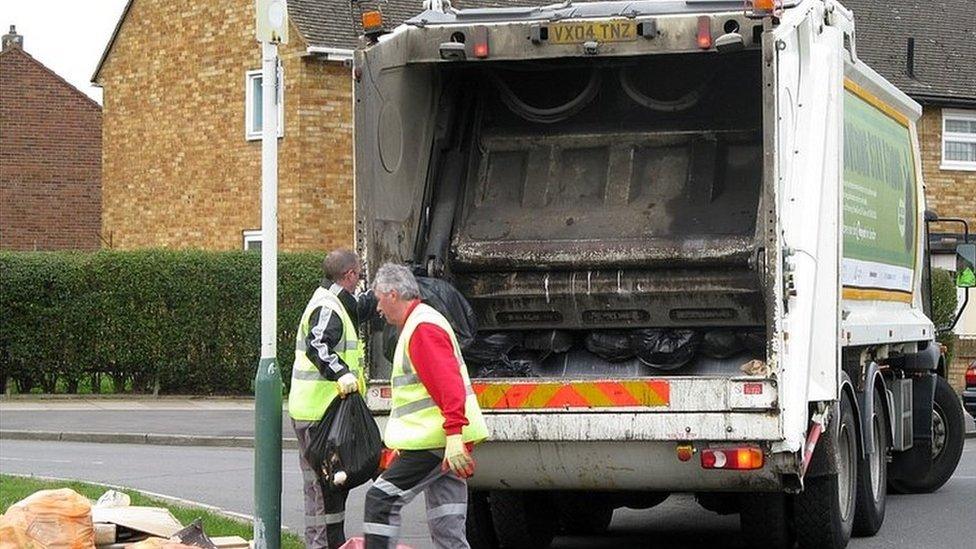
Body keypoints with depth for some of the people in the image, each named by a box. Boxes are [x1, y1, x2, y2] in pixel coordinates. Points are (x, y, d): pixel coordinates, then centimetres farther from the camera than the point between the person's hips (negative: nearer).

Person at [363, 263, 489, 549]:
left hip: (436, 441, -10)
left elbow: (448, 384, -23)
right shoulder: (418, 324, 22)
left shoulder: (423, 328, -12)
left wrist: (453, 434, -31)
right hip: (448, 442, 10)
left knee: (381, 499, -7)